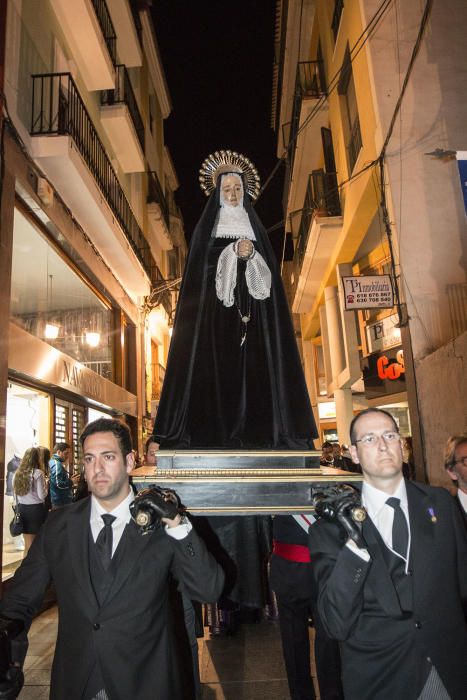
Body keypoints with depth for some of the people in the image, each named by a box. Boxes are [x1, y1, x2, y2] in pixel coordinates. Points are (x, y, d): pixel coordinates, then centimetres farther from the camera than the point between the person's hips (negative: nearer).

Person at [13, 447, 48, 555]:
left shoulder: (18, 473, 3)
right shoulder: (38, 473, -14)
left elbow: (16, 493, 9)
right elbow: (42, 496, -13)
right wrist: (46, 485, 2)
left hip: (22, 509, 5)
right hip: (36, 509, -5)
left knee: (28, 545, 14)